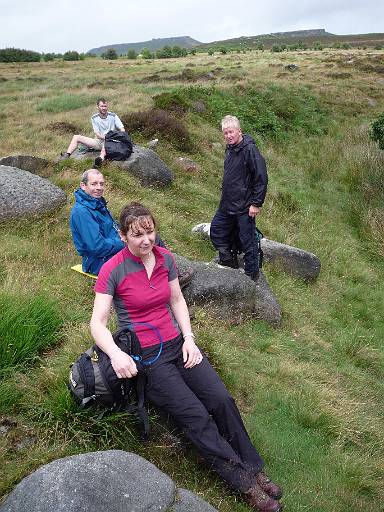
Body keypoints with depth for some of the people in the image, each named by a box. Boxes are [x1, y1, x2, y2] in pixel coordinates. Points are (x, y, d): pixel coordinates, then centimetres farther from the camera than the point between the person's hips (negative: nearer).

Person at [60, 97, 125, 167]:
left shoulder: (113, 116, 3)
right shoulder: (94, 118, 6)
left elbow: (122, 130, -3)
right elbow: (97, 134, -3)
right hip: (99, 141, 4)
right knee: (76, 137, -7)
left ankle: (101, 158, -71)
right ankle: (67, 155, -24)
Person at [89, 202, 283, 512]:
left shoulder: (165, 258, 3)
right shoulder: (112, 270, -12)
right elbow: (98, 323, -13)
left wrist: (189, 338, 0)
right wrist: (116, 353, -31)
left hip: (176, 344, 5)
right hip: (143, 357, -4)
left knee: (222, 400, -13)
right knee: (197, 417, -17)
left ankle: (254, 470, 3)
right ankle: (245, 485, -3)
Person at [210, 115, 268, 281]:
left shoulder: (249, 149, -16)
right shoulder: (230, 149, 10)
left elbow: (261, 178, -18)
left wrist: (256, 203, -18)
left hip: (244, 207, -9)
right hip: (227, 205, 9)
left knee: (247, 242, 1)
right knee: (216, 231, 16)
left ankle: (252, 275, 18)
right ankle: (229, 264, 34)